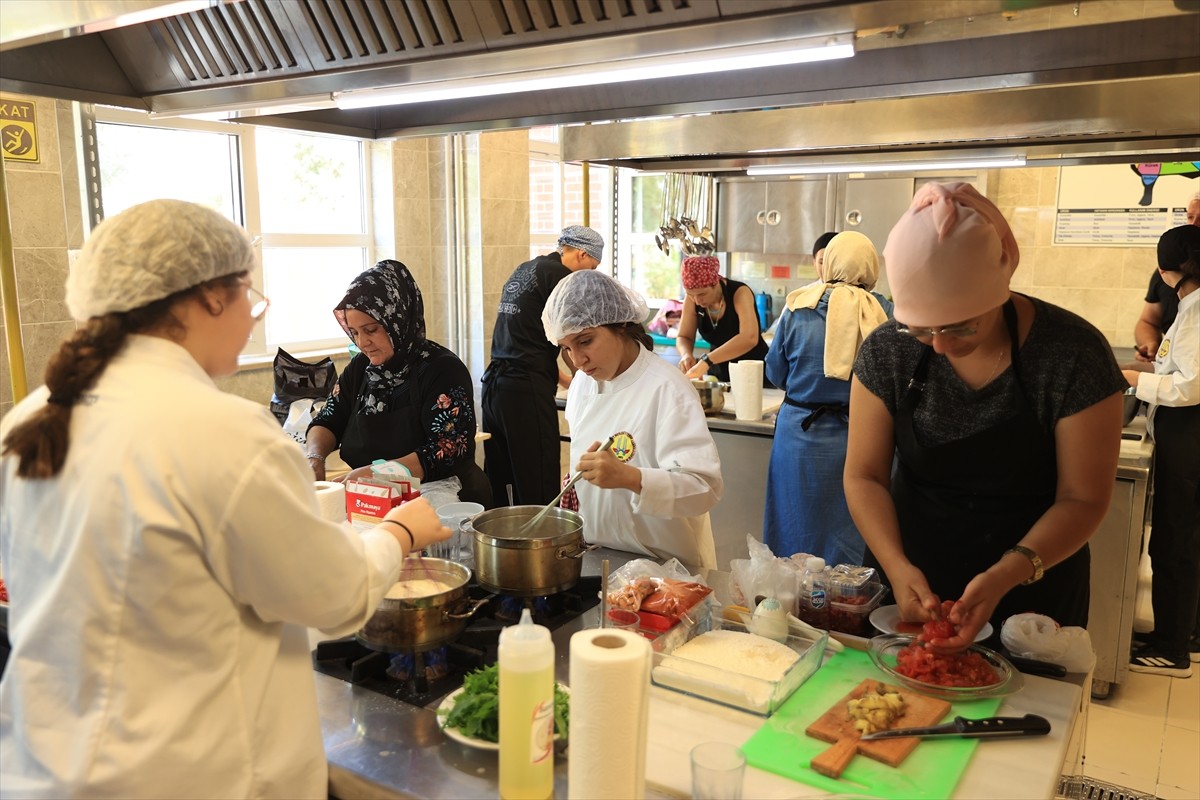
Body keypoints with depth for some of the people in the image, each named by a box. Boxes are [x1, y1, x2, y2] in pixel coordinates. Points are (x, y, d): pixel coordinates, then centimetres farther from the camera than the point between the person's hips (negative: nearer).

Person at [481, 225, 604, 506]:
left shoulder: (523, 270, 20)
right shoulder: (559, 275, -6)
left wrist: (564, 379, 29)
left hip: (495, 384, 9)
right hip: (526, 389, -9)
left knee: (497, 487, 14)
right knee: (538, 493, -5)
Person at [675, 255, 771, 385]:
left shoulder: (739, 293, -21)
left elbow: (749, 338, -35)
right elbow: (684, 337, -2)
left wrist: (706, 361, -43)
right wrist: (686, 354, -24)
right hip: (719, 374, 3)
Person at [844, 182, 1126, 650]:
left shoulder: (1073, 354, -20)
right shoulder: (888, 351, -13)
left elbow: (1083, 499, -15)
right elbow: (864, 475, -10)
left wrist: (1007, 574, -31)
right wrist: (896, 566, -26)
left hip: (1030, 590, -2)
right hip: (910, 583, 2)